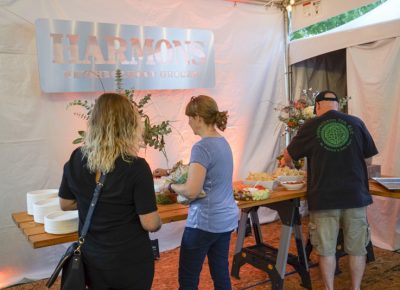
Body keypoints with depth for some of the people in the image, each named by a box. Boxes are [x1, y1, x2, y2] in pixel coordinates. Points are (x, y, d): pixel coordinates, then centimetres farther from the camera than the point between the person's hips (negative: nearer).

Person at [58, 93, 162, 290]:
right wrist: (158, 222, 1)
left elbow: (65, 204, 5)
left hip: (91, 259, 4)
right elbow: (150, 224, -20)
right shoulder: (136, 167, -24)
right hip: (130, 261, -4)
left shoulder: (76, 159, -9)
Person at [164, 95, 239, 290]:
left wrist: (172, 186, -5)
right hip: (227, 218, 9)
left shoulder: (202, 147, -19)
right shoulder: (223, 143, 7)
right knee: (221, 274, 17)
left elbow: (191, 192, -24)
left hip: (205, 222, -8)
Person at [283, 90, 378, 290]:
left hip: (323, 197, -1)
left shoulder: (310, 126, -5)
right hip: (355, 196, 2)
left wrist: (285, 162, 30)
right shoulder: (356, 123, -1)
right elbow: (369, 155, 12)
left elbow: (288, 156, 8)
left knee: (326, 250, 11)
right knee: (356, 248, 15)